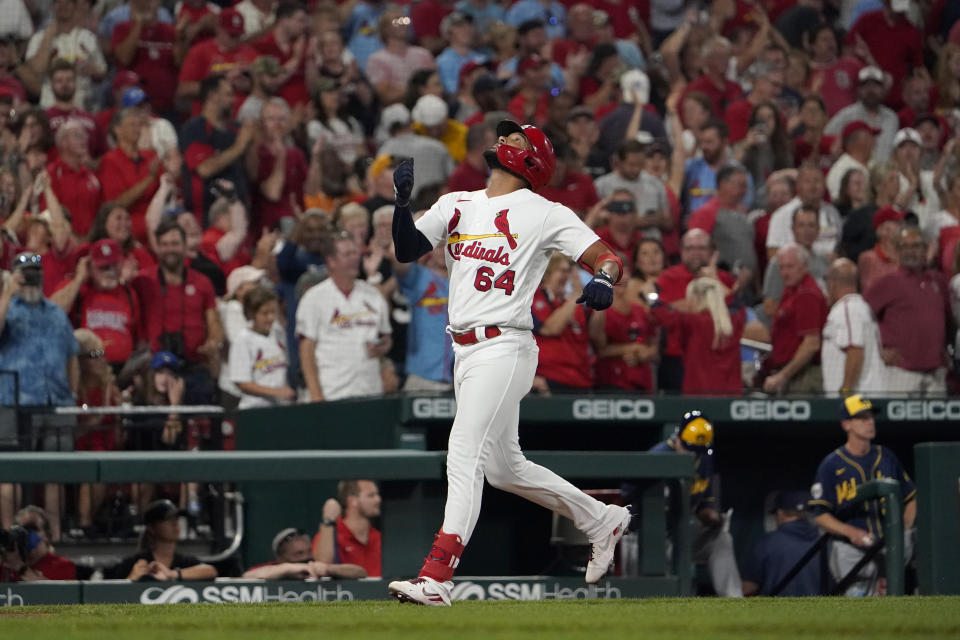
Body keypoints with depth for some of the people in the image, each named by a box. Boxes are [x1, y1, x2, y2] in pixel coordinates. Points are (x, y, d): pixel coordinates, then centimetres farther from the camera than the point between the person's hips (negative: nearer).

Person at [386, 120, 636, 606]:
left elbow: (608, 257, -5)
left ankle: (435, 578, -24)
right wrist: (402, 202, -11)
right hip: (464, 350, 8)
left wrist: (603, 280, -29)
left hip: (505, 346, -8)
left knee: (465, 456, -17)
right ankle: (601, 521, 34)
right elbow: (407, 250, 7)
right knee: (504, 467, 16)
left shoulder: (544, 214, -1)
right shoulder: (456, 205, 16)